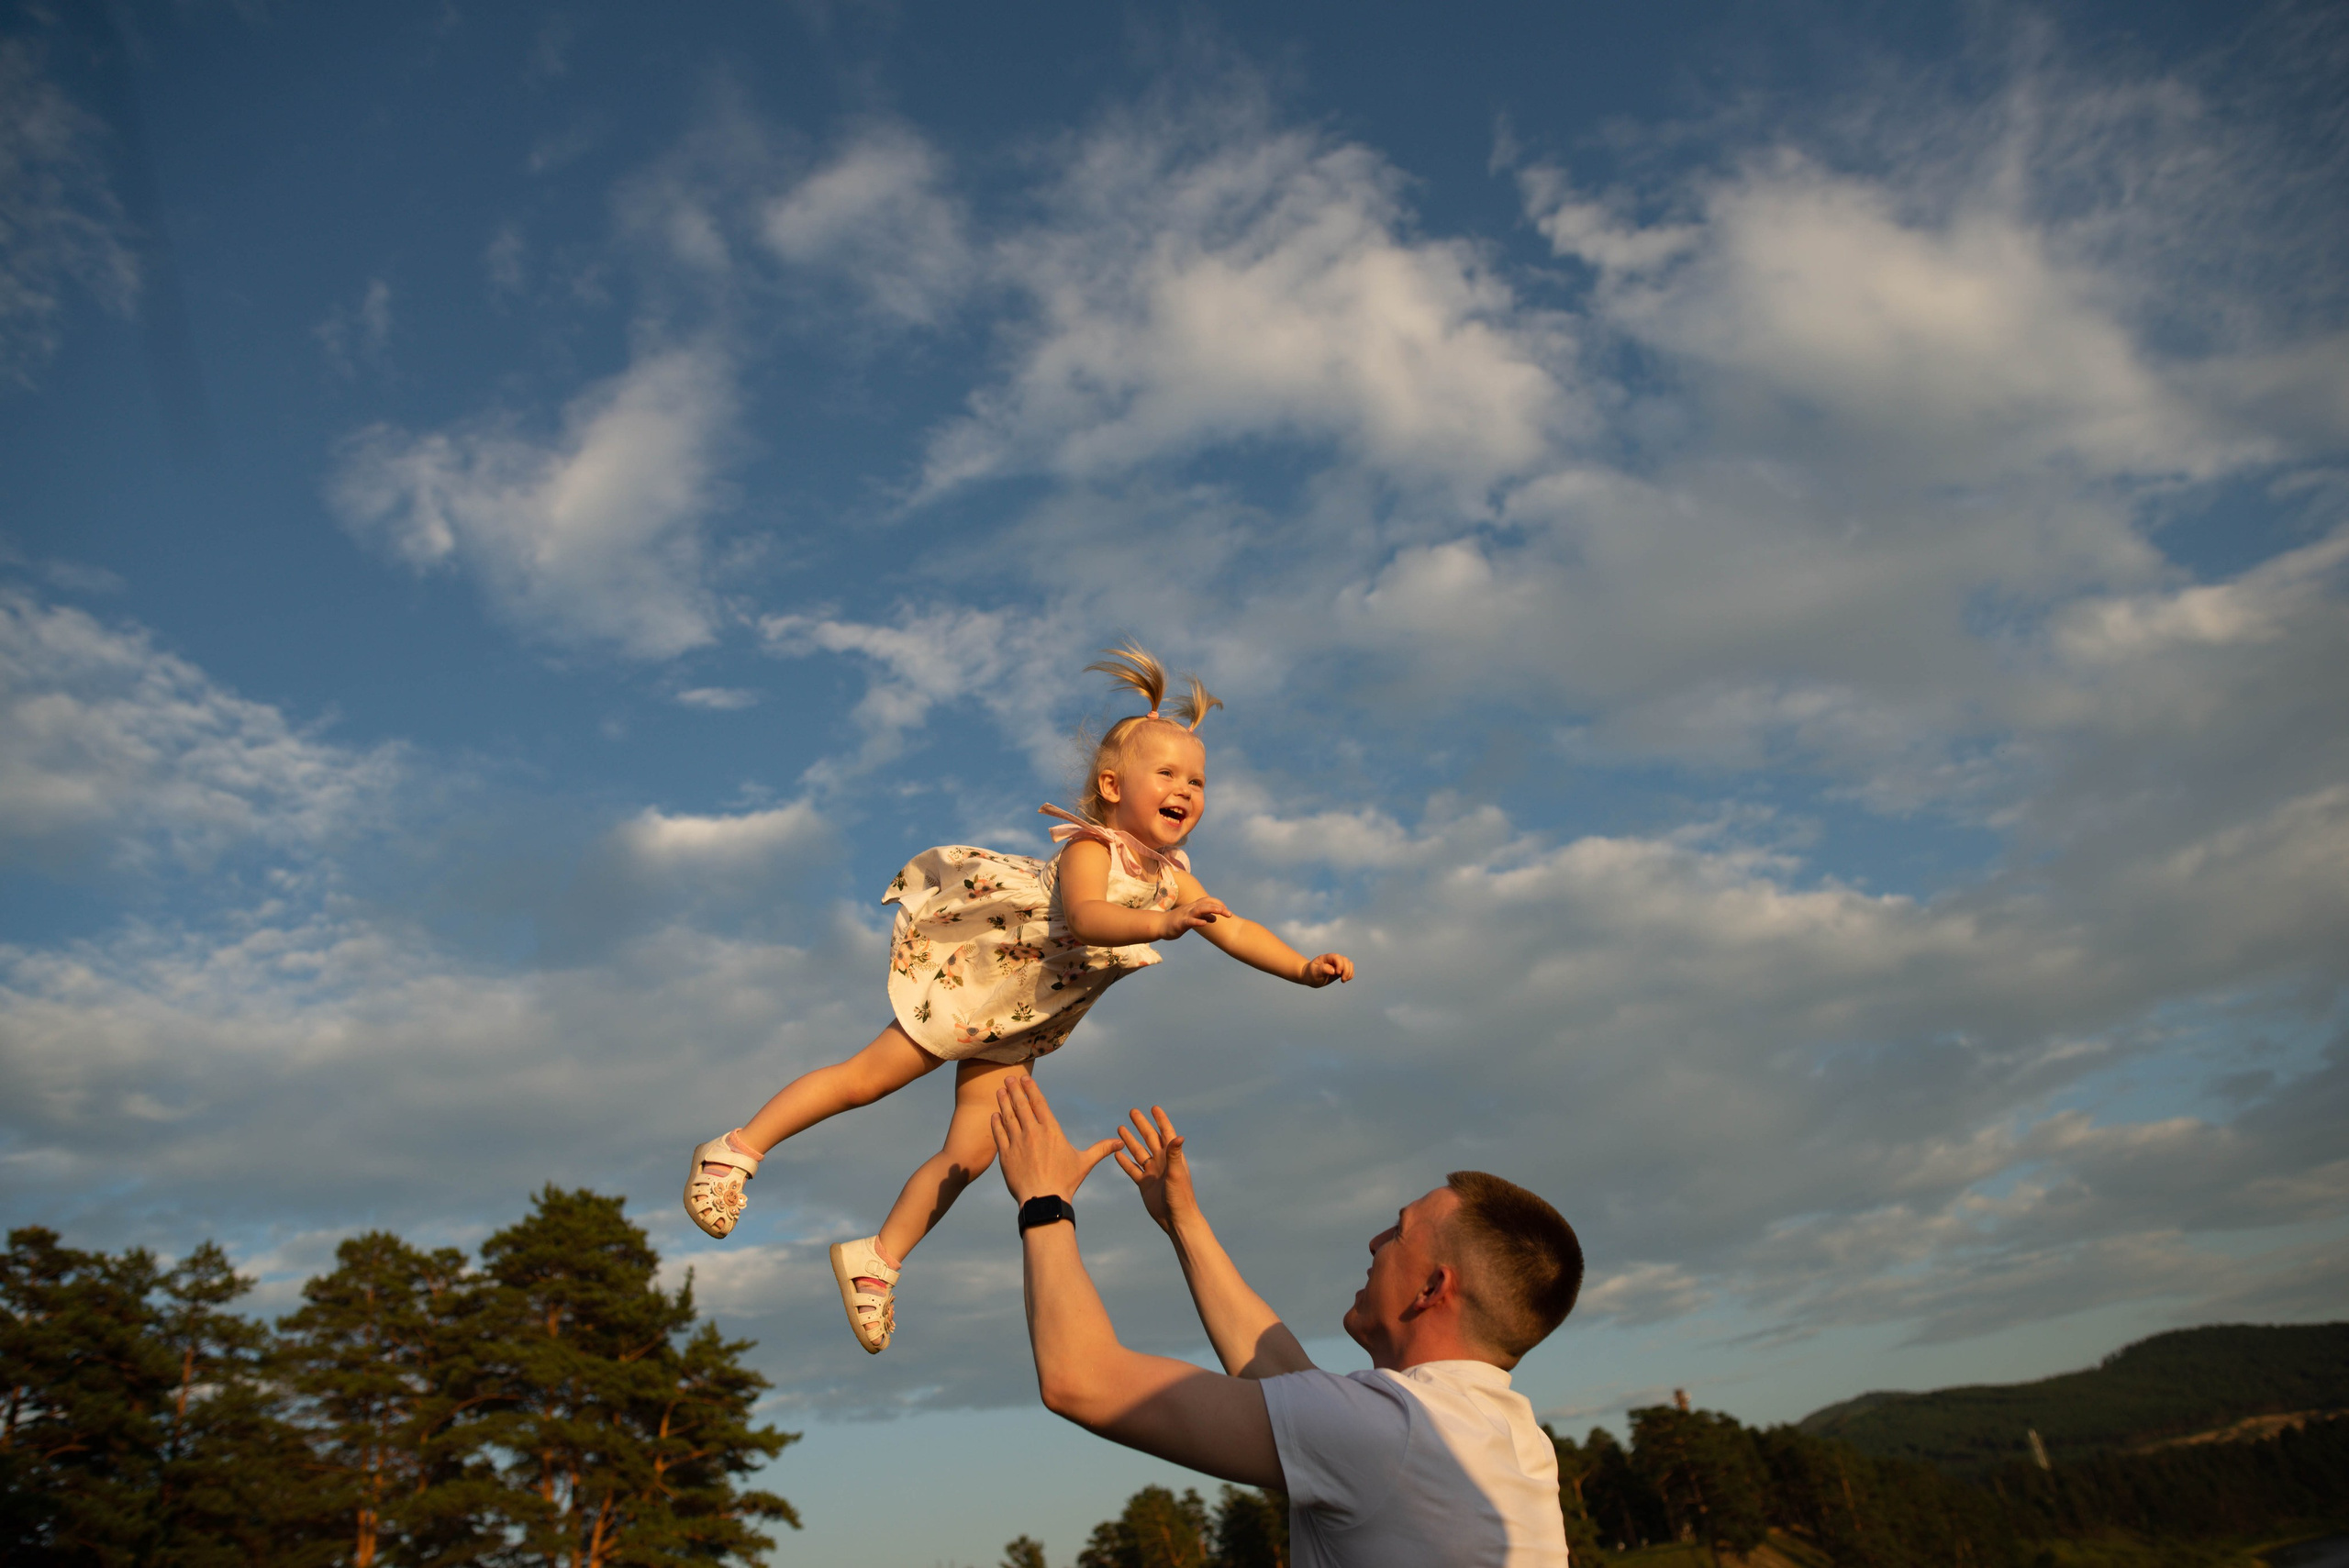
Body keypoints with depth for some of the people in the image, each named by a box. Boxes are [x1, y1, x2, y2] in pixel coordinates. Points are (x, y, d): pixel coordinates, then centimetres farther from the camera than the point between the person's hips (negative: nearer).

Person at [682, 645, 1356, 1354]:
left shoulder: (1170, 874, -1)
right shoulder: (1089, 848, -23)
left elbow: (1235, 930, 1)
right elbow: (1086, 918, -42)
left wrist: (1305, 968, -10)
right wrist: (1163, 924, -56)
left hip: (1017, 1028, 7)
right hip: (968, 983, -7)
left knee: (972, 1151, 3)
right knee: (865, 1078, -5)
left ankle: (878, 1259, 17)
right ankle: (739, 1148, 13)